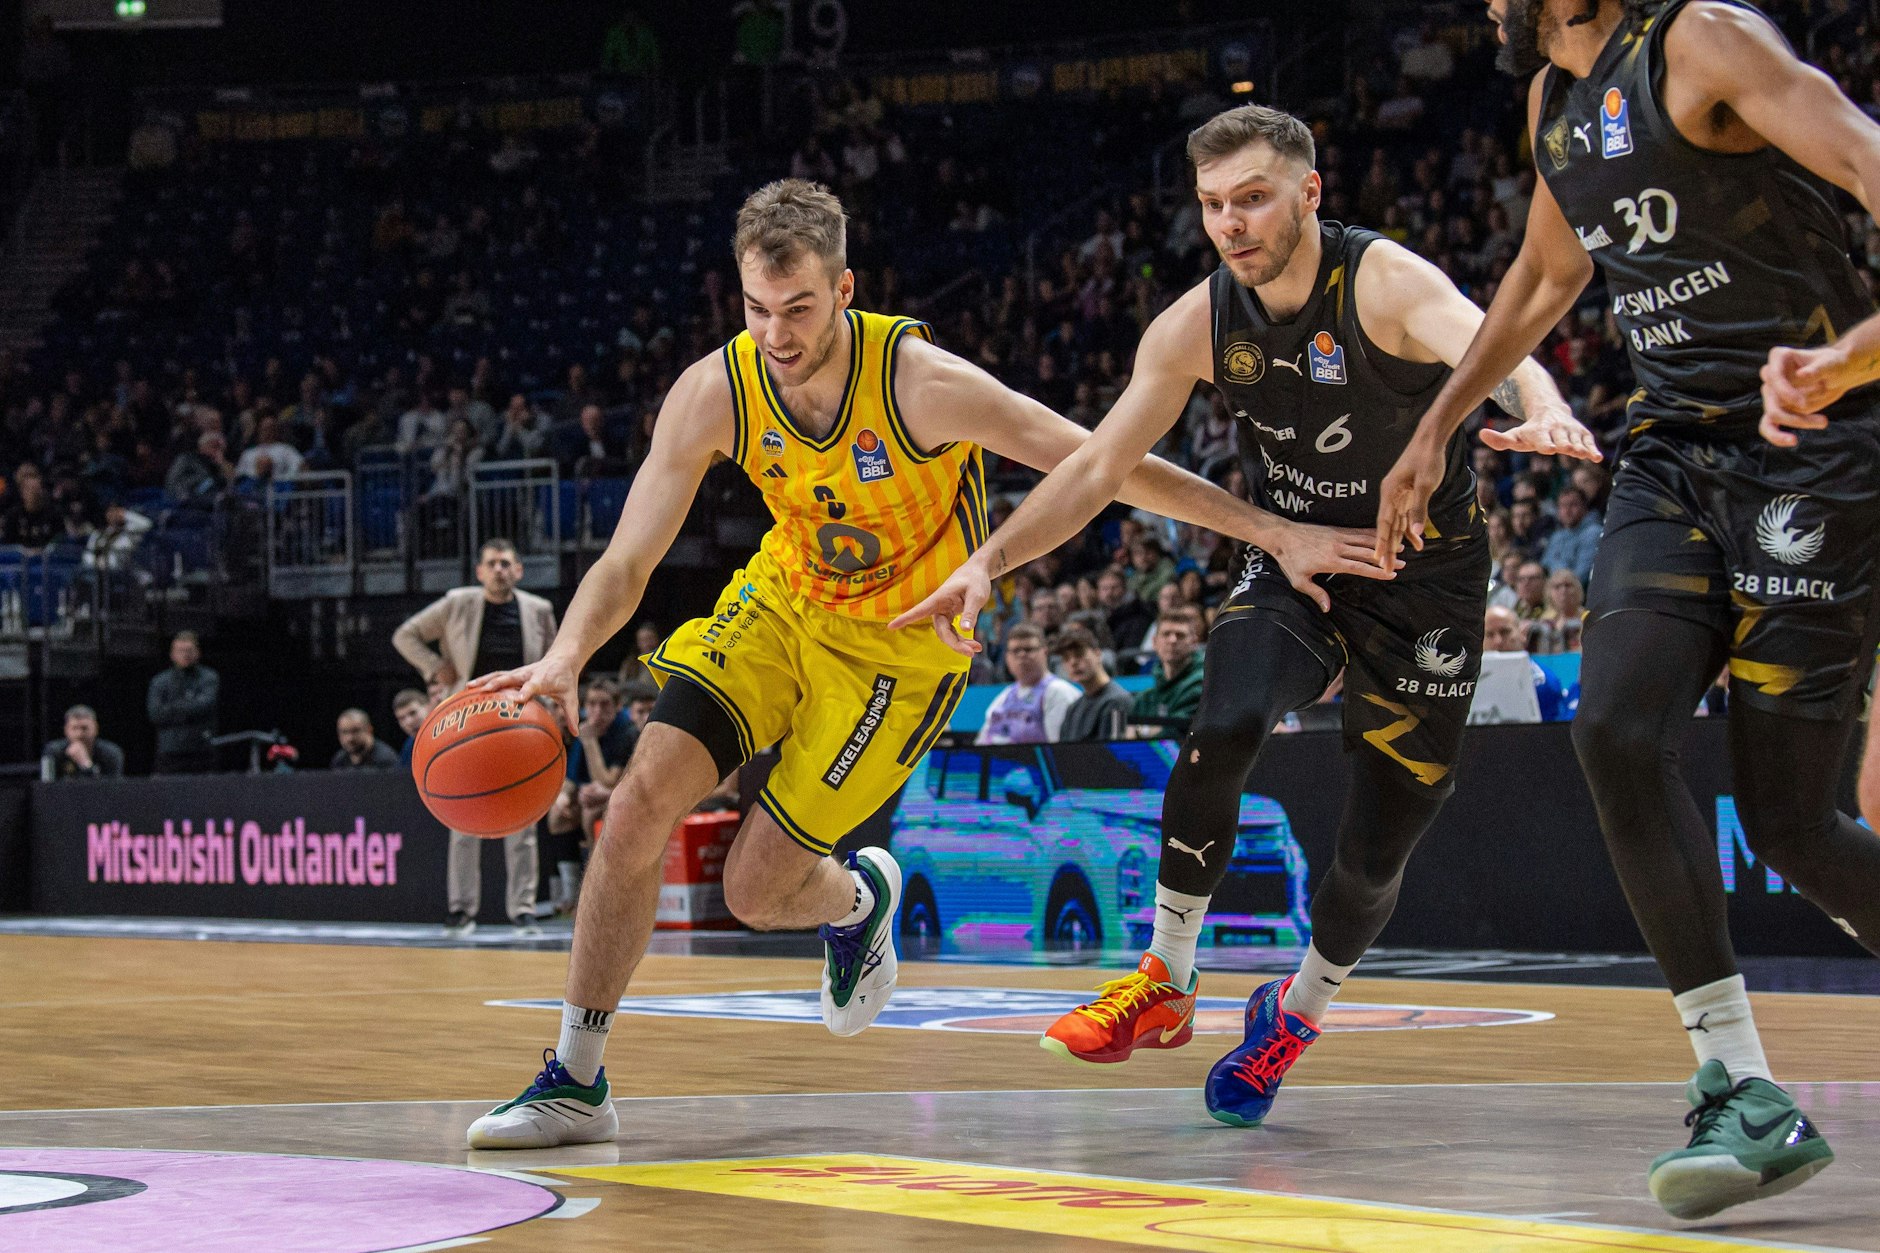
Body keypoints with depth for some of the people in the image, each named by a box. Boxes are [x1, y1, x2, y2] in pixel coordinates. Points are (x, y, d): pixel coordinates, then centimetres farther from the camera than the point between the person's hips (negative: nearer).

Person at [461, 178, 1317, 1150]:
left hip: (905, 646, -4)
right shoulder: (713, 394, -19)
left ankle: (859, 899, 33)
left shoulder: (922, 385, -30)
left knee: (756, 889, -6)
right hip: (784, 599, 4)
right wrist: (565, 659, -36)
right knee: (641, 804, -14)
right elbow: (627, 563, -15)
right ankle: (575, 1081, 0)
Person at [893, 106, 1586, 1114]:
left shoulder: (1384, 281, -23)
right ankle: (1164, 983, -12)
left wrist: (1544, 411, -66)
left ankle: (1296, 1012, 31)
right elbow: (1098, 465, -2)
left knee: (1374, 857, -1)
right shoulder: (1198, 325, -8)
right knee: (1224, 729, -28)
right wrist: (990, 562, -12)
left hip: (1424, 585, -3)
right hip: (1295, 567, 3)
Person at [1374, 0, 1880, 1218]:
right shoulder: (1553, 99, 15)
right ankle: (1747, 1094, -13)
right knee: (1617, 728, -16)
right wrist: (1438, 429, 33)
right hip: (1677, 451, 7)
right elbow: (1549, 274, 33)